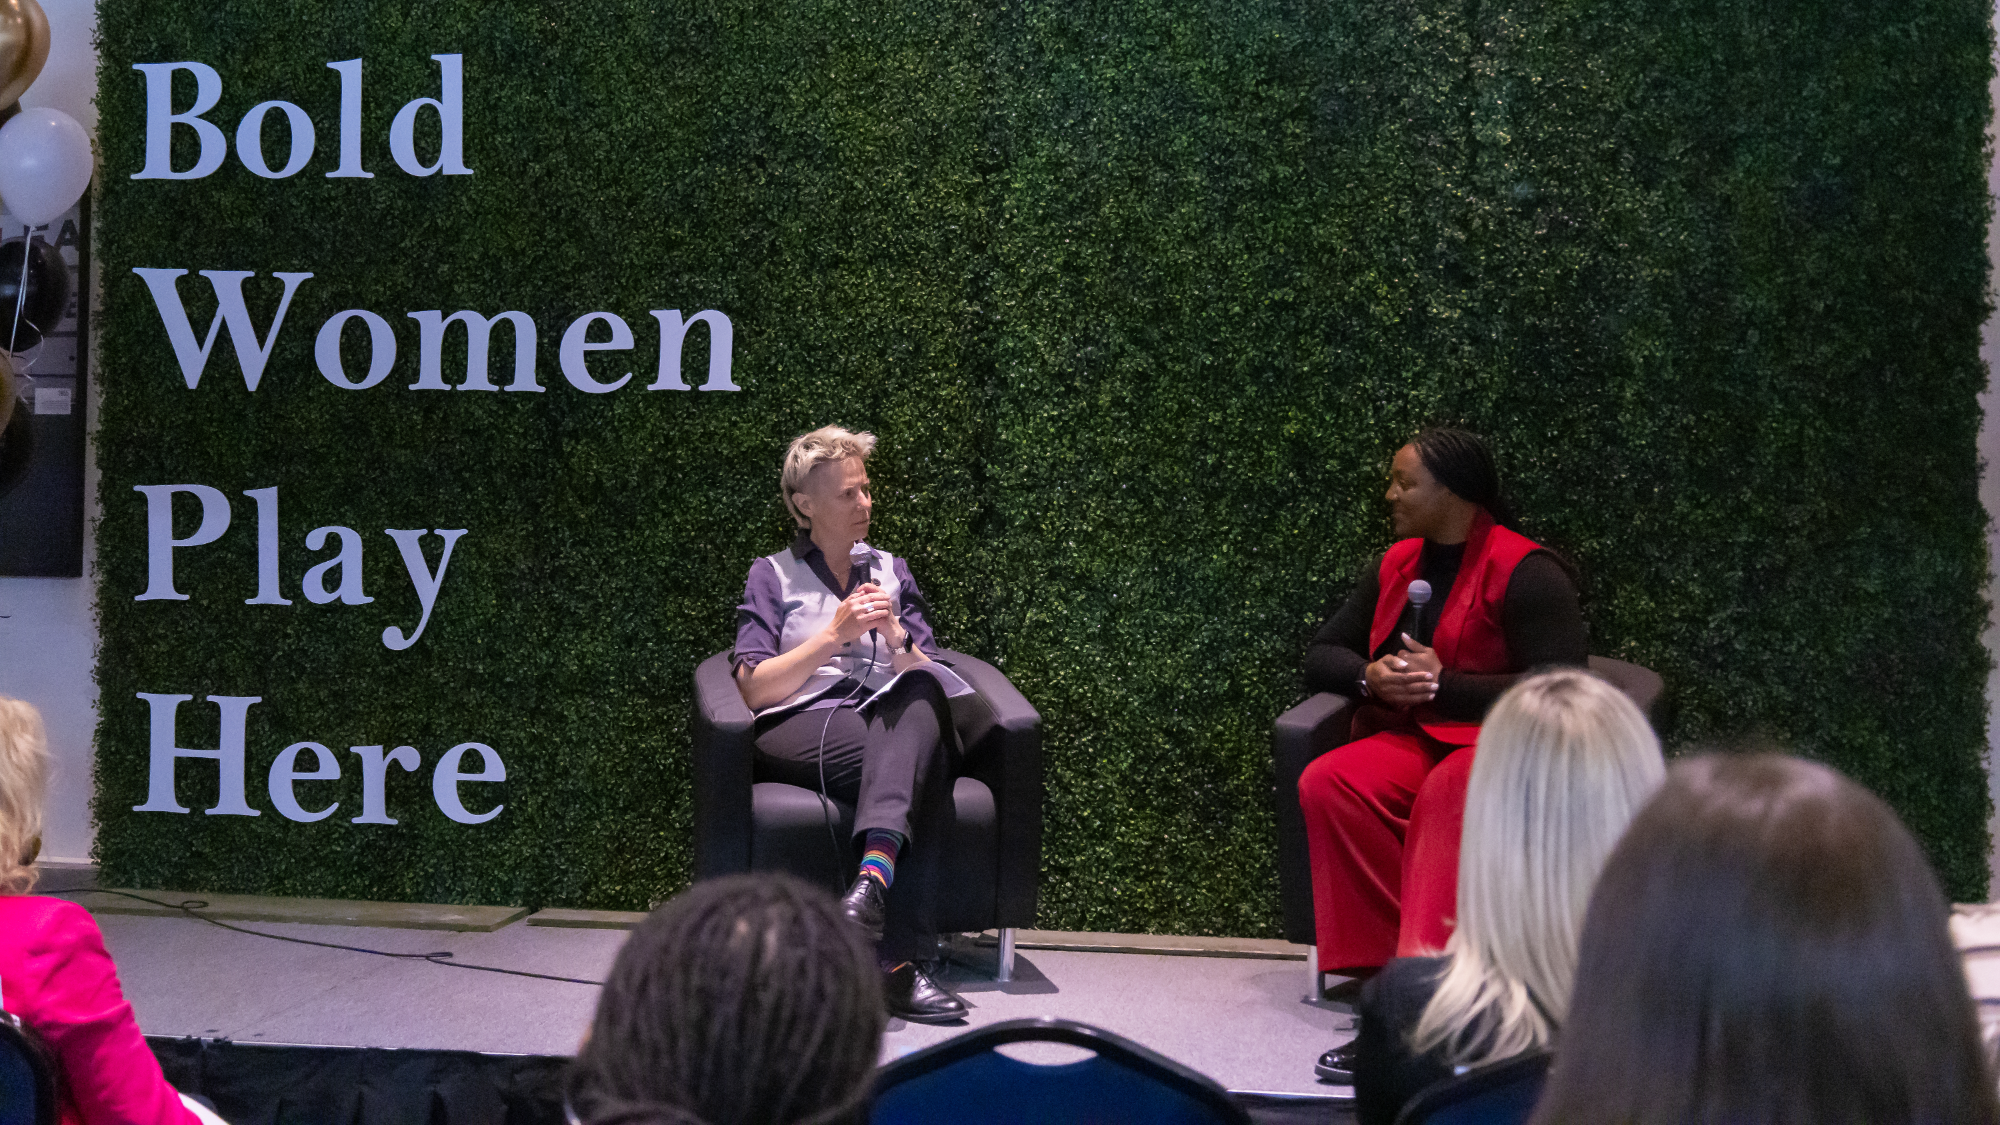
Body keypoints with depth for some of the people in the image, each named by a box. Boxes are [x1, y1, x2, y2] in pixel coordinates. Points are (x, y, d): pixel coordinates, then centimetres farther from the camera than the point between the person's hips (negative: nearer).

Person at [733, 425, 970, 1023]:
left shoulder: (891, 571, 25)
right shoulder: (772, 575, 16)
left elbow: (928, 680, 14)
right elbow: (754, 689, 2)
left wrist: (895, 637, -7)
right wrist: (837, 633, -7)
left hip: (890, 725, 3)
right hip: (798, 732, -3)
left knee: (921, 697, -36)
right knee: (922, 767, -34)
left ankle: (875, 875, -51)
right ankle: (905, 962, -46)